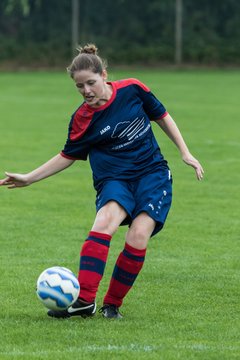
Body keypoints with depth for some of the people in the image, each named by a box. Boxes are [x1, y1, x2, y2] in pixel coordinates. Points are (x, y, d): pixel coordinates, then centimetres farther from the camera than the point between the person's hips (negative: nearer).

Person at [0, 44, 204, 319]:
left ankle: (112, 304, -4)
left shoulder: (132, 89, -5)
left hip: (152, 174, 0)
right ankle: (84, 299, -35)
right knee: (104, 222, -31)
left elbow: (162, 117, 10)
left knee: (137, 237, -21)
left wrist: (185, 153, 8)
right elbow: (68, 156, 9)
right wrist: (29, 178, 3)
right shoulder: (82, 119, -5)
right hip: (114, 180, 0)